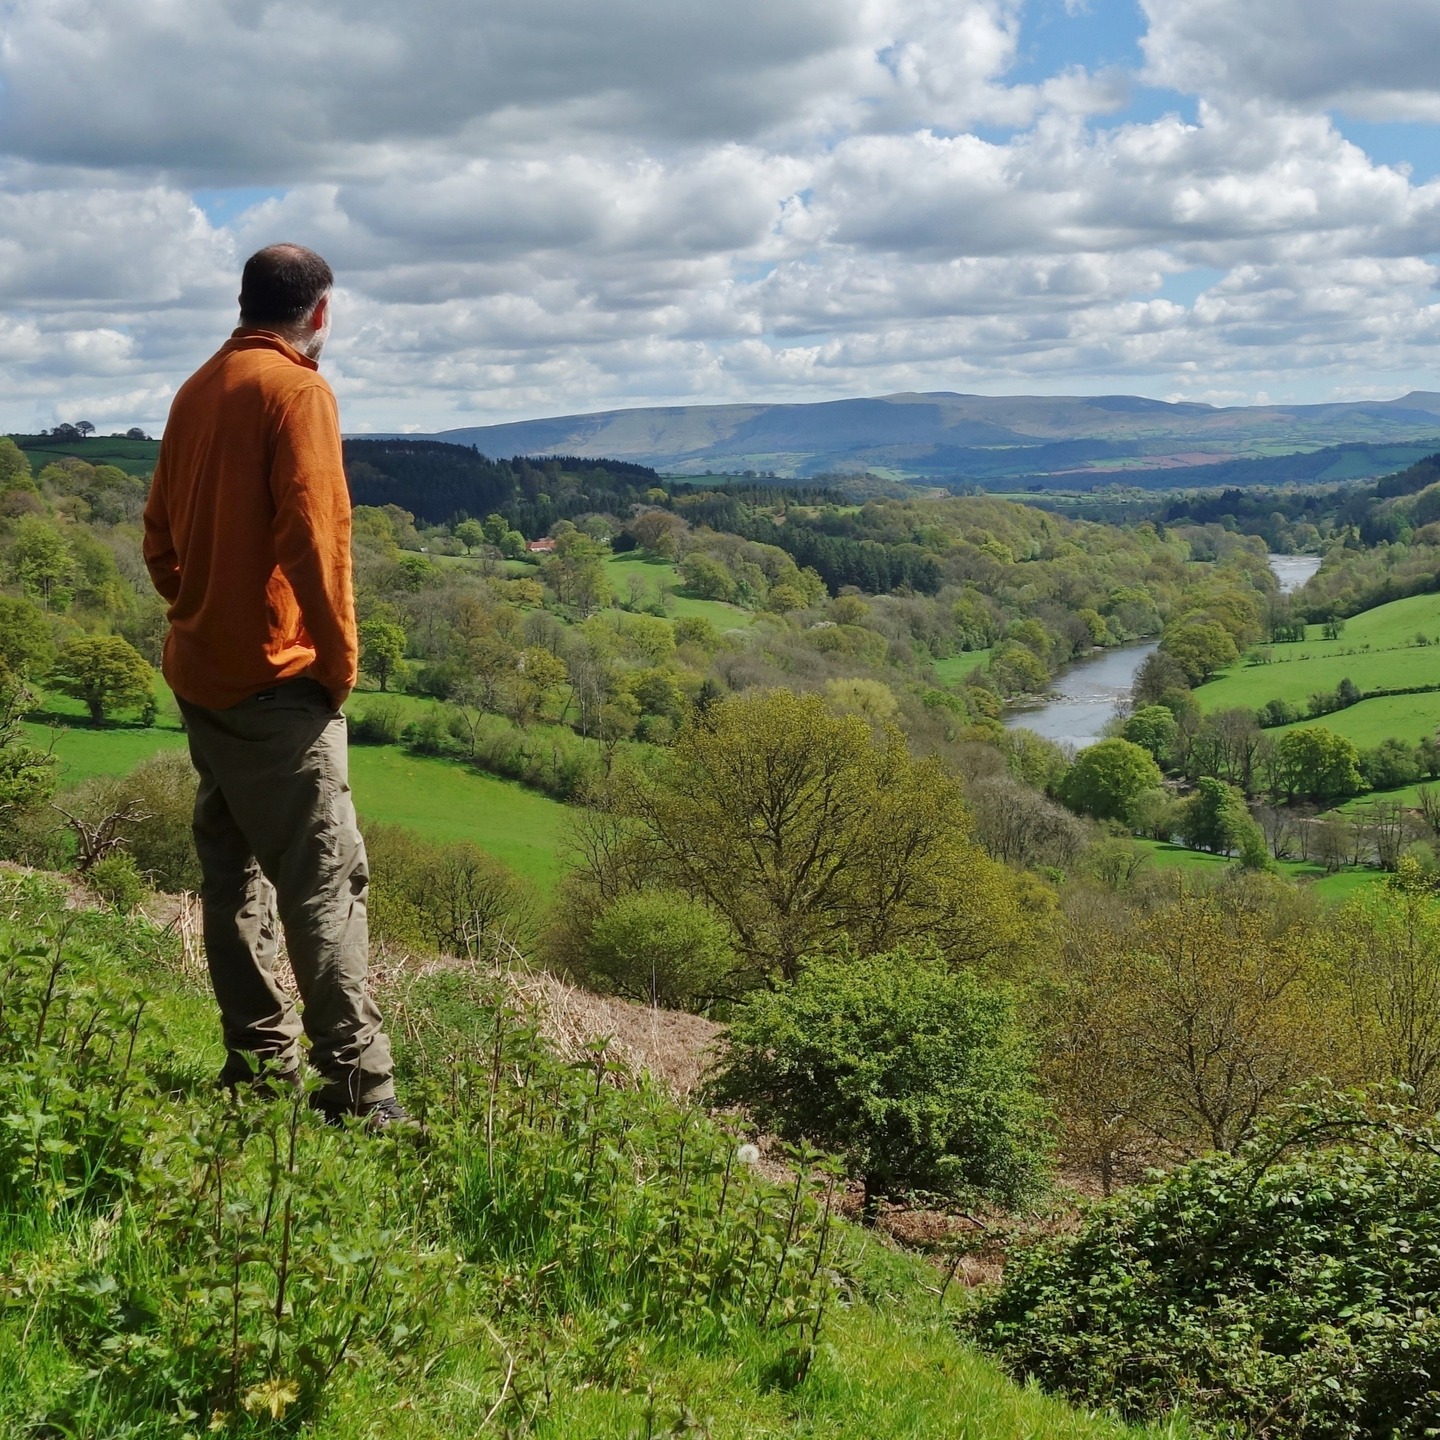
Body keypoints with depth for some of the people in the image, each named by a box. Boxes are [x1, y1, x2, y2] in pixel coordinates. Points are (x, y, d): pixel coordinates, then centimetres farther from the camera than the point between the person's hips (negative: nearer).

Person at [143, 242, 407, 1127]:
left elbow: (161, 537, 15)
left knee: (233, 870, 12)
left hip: (199, 672, 8)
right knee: (326, 879, -7)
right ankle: (359, 1086, -8)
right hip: (276, 681, -8)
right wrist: (341, 659, -11)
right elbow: (315, 538, -19)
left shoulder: (197, 391, 12)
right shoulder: (297, 391, -11)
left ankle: (260, 1063, 18)